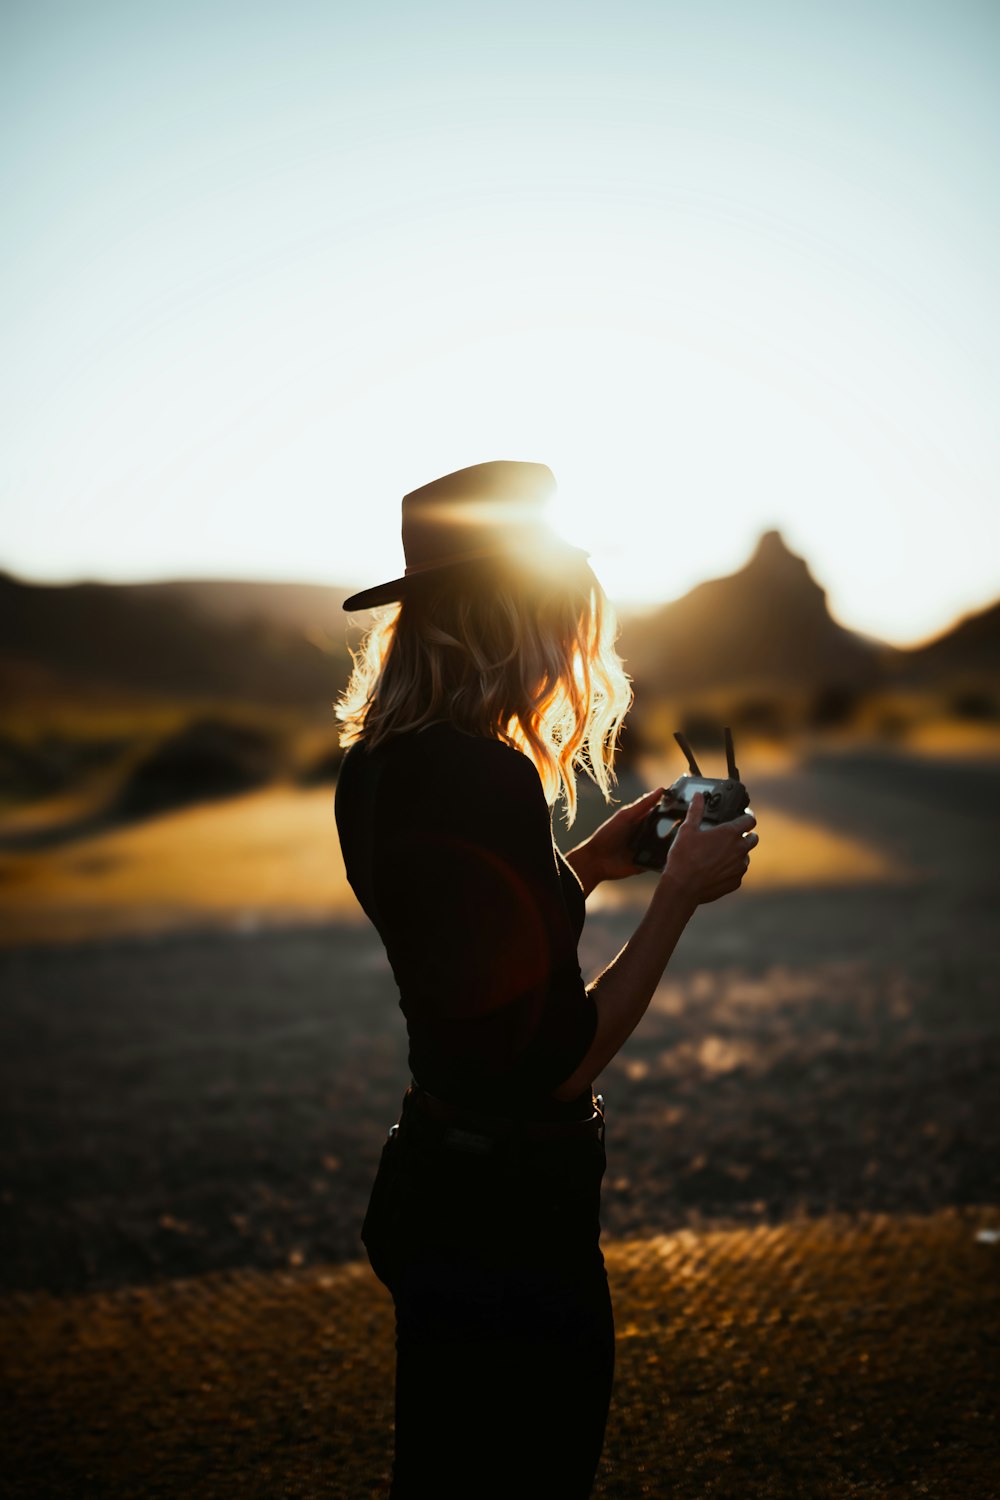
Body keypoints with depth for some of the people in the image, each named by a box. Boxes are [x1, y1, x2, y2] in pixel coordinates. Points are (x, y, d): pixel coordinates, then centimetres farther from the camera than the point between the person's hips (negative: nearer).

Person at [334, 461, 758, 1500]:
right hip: (510, 1217, -9)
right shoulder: (481, 777, -26)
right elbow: (557, 1062, -23)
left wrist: (584, 864, 12)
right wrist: (682, 891, -14)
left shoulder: (381, 764, 2)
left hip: (430, 1185, 9)